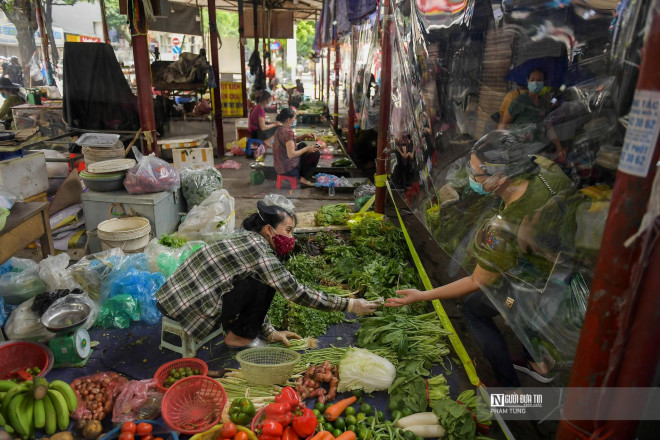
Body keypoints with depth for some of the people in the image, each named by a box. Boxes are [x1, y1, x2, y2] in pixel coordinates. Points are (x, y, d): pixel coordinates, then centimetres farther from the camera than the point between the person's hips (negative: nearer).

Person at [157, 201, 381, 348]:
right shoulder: (261, 252, -20)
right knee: (262, 283, -13)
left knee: (258, 279, 11)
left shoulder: (247, 239, 9)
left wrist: (270, 332, 11)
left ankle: (234, 327, 17)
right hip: (190, 306, -9)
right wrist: (350, 305, -15)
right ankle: (238, 336, 3)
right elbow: (297, 293, -20)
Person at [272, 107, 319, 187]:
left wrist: (304, 136, 5)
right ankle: (304, 178, 10)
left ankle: (305, 174, 32)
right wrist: (307, 149, -18)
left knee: (302, 145, 28)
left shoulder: (280, 129, 3)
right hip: (288, 169, -9)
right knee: (316, 153, 3)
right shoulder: (288, 132, -25)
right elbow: (291, 154, -30)